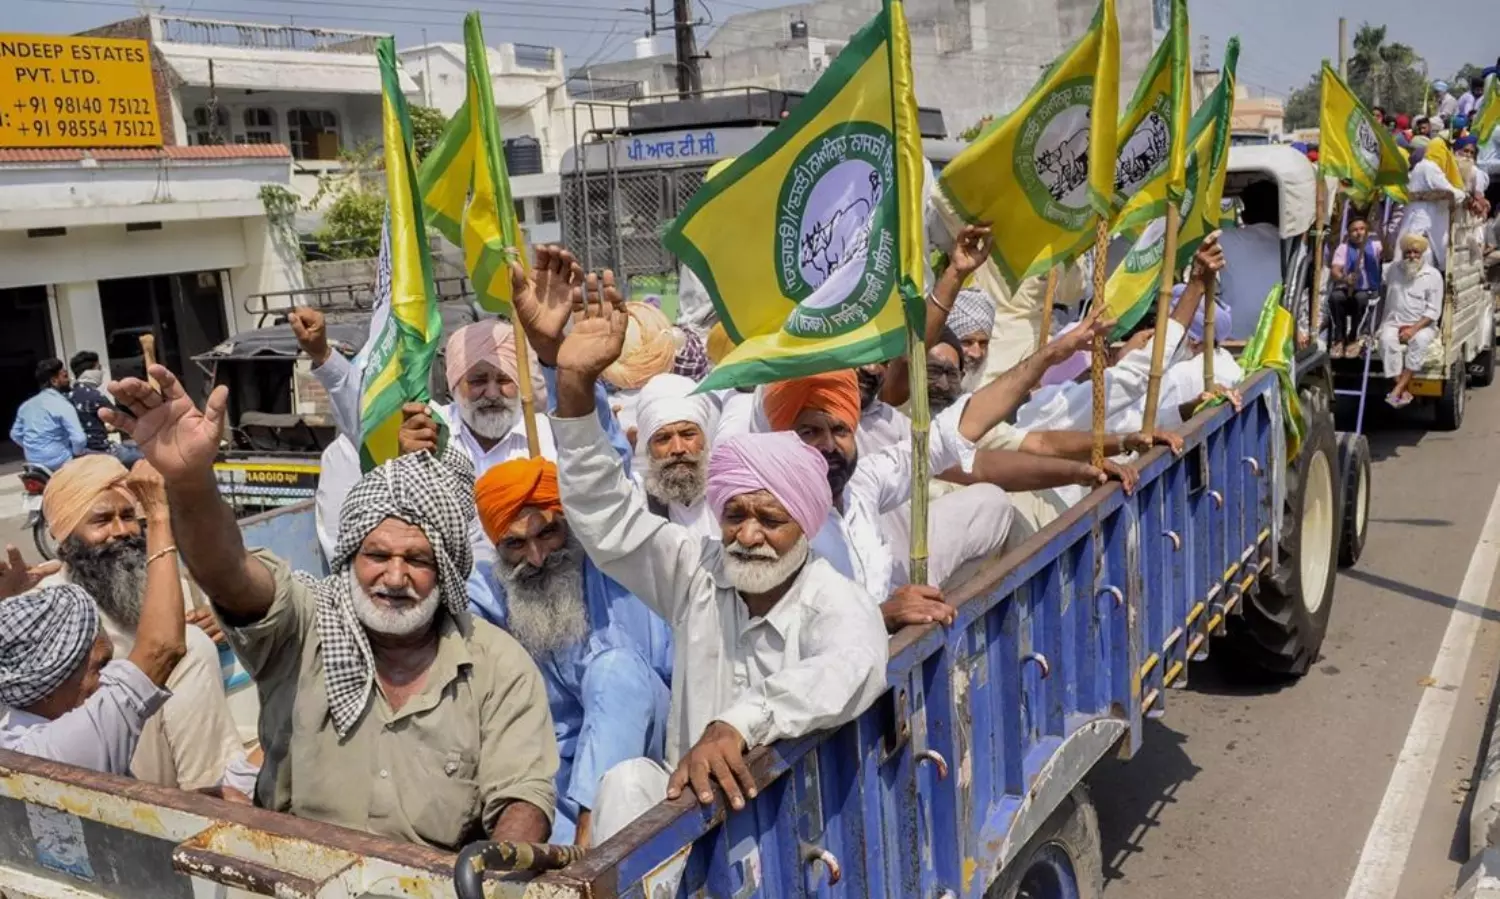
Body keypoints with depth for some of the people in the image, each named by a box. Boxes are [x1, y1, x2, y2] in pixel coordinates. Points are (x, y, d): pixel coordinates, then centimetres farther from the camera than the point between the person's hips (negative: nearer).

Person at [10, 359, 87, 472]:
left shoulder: (26, 405, 9)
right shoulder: (62, 405, -15)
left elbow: (15, 435, 18)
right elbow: (79, 439, -24)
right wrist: (76, 453, -4)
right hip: (60, 463, -8)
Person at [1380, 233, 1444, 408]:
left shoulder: (1433, 276, -1)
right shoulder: (1393, 269, 9)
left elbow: (1433, 311, -6)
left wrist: (1413, 329, -20)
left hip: (1423, 325, -2)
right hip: (1394, 322, 2)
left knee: (1419, 340, -36)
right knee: (1387, 339, -32)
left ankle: (1398, 389, -40)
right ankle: (1404, 391, -37)